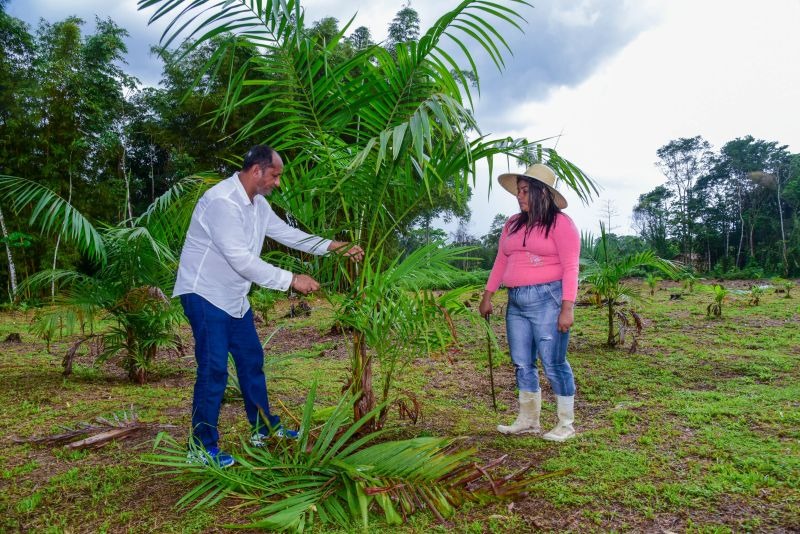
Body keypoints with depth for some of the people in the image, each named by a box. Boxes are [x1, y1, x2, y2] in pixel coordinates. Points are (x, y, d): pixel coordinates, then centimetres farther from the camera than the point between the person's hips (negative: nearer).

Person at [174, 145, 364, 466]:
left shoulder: (257, 203, 5)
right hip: (205, 295, -9)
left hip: (233, 296, 9)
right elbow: (241, 260, -29)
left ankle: (264, 428, 28)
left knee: (252, 360, 14)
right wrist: (292, 280, -26)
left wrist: (335, 246, 5)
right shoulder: (222, 201, -25)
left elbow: (287, 233, 12)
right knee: (214, 370, -7)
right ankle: (201, 448, 8)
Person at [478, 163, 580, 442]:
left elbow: (570, 268, -10)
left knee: (554, 364, -2)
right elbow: (500, 262, 16)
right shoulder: (513, 224, 15)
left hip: (547, 299, -6)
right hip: (516, 303, 7)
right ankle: (528, 420, 23)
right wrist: (487, 296, 13)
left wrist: (567, 308, -17)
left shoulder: (560, 223, -5)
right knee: (522, 364, 11)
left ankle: (566, 425, 12)